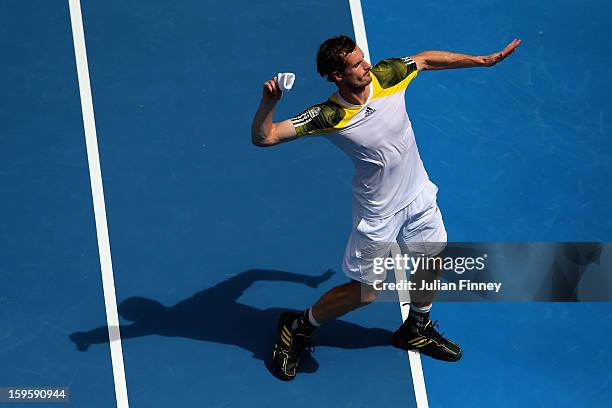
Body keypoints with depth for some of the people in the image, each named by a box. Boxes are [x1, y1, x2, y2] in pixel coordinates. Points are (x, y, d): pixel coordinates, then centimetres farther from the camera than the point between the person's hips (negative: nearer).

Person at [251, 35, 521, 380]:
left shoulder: (387, 76, -18)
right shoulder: (329, 117, -29)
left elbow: (427, 59, 3)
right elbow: (264, 137, -28)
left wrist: (485, 60, 6)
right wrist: (269, 102, -47)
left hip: (419, 196, 5)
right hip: (378, 213, -5)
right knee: (363, 293, 4)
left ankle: (416, 330, 49)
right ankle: (297, 328, 28)